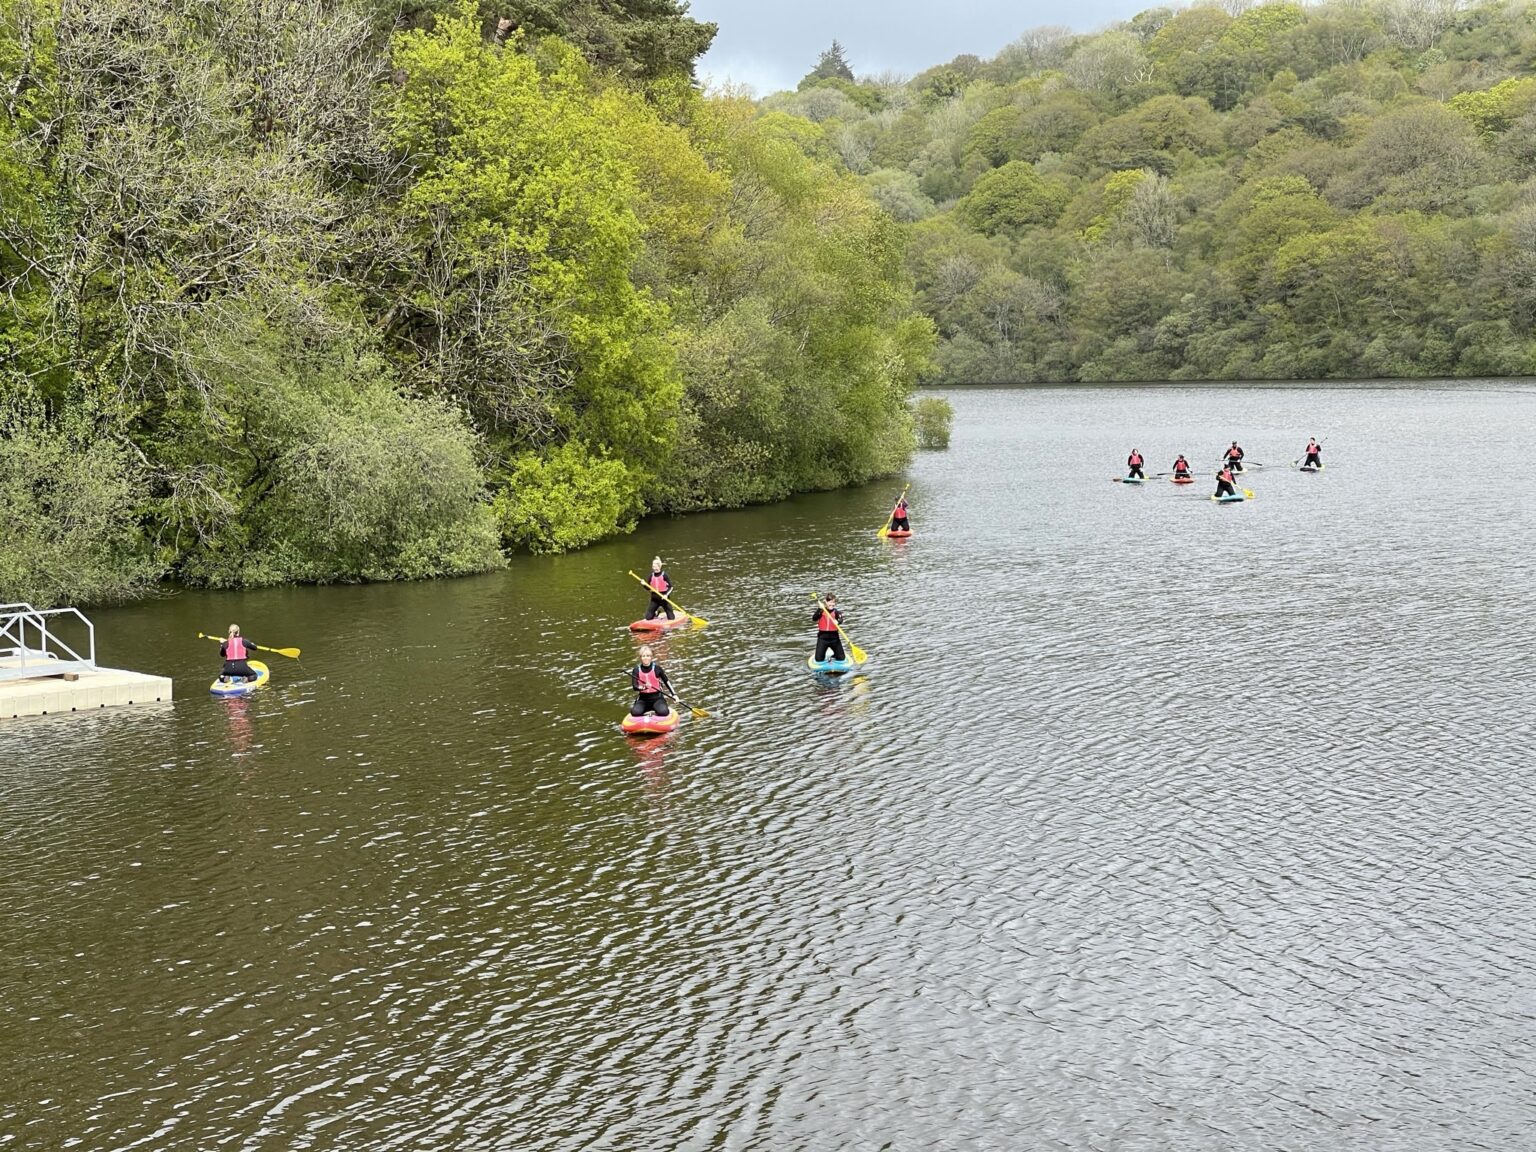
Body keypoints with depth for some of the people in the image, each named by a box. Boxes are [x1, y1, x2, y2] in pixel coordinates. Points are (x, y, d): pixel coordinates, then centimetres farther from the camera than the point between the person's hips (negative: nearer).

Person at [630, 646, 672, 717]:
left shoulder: (657, 668, -4)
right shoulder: (636, 670, -2)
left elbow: (666, 681, 7)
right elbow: (635, 687, -10)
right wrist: (644, 687, -31)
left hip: (657, 698, -1)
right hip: (643, 699, 1)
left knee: (663, 712, -31)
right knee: (635, 712, -29)